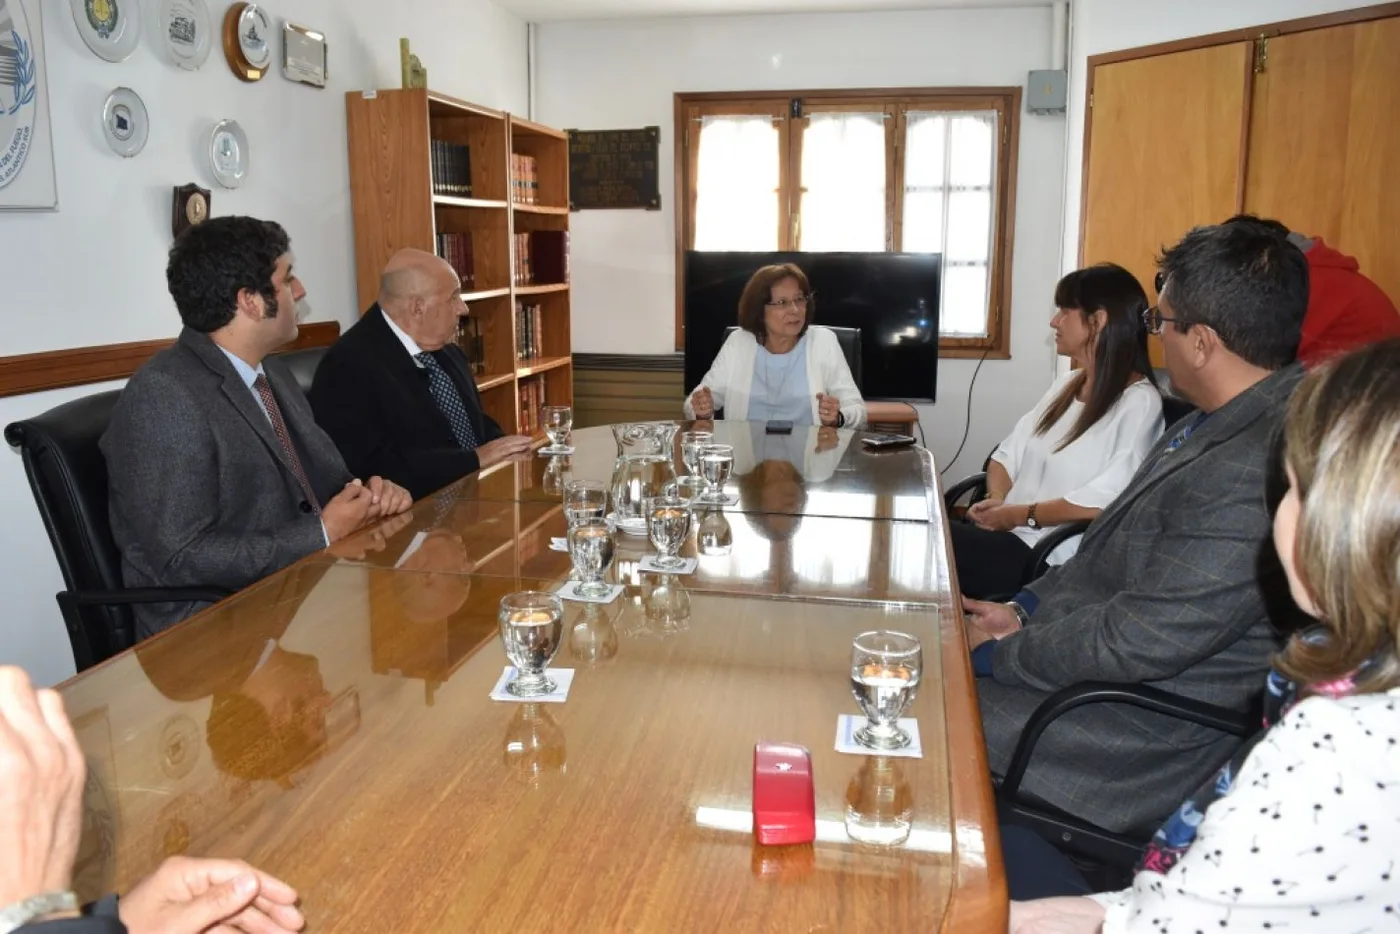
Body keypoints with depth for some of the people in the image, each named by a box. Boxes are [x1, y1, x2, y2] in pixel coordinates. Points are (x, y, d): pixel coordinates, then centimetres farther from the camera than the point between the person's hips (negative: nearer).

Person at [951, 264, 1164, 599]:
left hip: (1051, 557, -7)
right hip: (1008, 532, 8)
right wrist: (997, 500, -7)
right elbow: (1009, 454, 13)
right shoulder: (1067, 384, 17)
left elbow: (1106, 499, -22)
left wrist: (1021, 514, -15)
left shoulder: (1139, 402, -9)